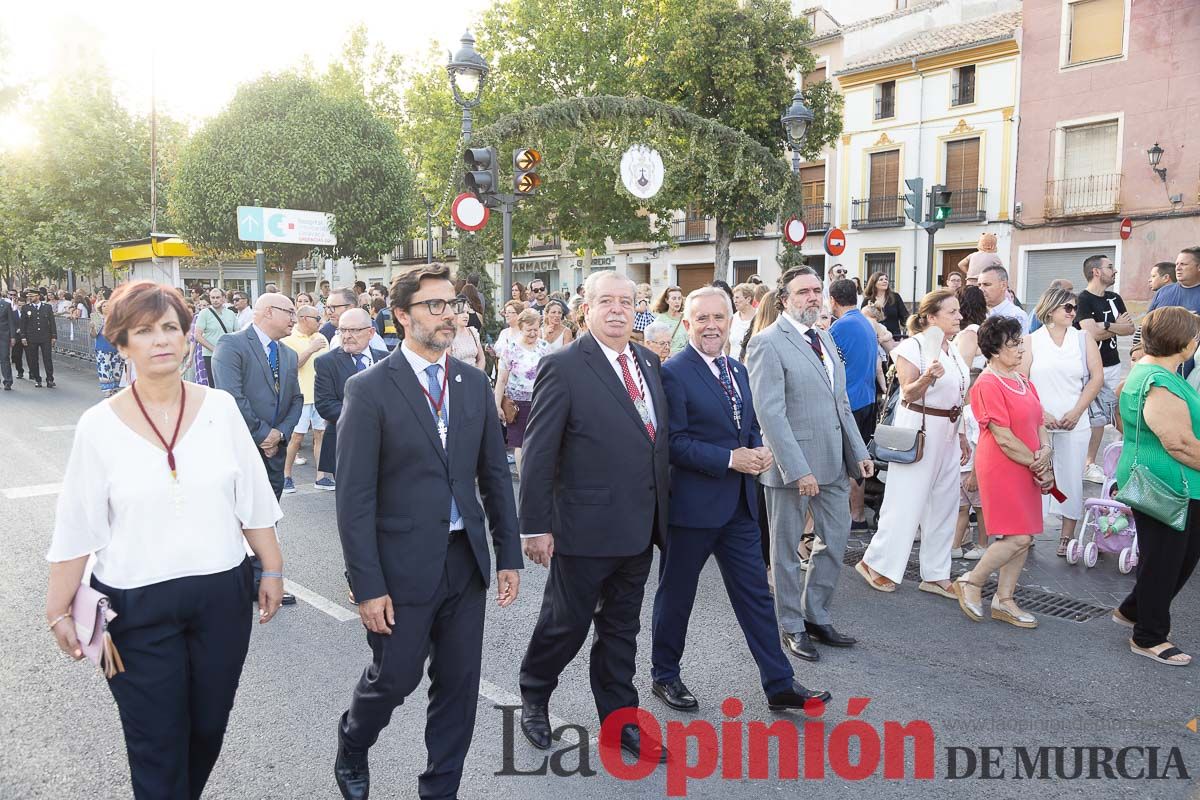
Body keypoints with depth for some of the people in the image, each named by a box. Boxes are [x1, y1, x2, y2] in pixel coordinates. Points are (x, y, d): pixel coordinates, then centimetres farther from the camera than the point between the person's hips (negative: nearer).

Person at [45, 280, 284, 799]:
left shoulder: (220, 408, -3)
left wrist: (273, 570, 3)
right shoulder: (99, 425, -7)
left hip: (222, 595, 2)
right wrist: (59, 611, -1)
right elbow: (76, 528, -4)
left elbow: (254, 502, 2)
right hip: (136, 607, -2)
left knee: (208, 727, 16)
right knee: (156, 745, 10)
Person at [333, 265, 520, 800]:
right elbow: (355, 497, -11)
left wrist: (509, 555, 5)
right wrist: (367, 586, -13)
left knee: (459, 683, 11)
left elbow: (495, 474, 9)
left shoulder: (474, 383, 5)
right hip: (405, 563, -4)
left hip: (467, 559, 4)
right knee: (395, 678, 10)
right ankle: (351, 749, 42)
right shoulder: (369, 389, -9)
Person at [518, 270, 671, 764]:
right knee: (566, 623, 11)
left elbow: (659, 437, 11)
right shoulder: (564, 367, -13)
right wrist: (535, 526, -15)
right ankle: (533, 697, 37)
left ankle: (619, 722, 33)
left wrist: (660, 510, 10)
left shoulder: (649, 362, 7)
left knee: (621, 628, 18)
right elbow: (539, 453, -14)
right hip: (586, 527, -6)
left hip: (640, 528, 6)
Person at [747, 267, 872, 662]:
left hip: (833, 462, 8)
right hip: (793, 463, -8)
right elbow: (770, 413, -19)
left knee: (836, 540, 15)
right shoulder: (768, 343, -13)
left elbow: (841, 403, 17)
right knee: (787, 550, 8)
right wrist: (798, 469, -23)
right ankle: (792, 627, 24)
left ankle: (817, 617, 32)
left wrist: (859, 452, 9)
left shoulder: (825, 338, 13)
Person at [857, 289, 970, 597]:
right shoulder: (912, 347, -13)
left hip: (947, 433, 8)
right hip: (919, 430, -8)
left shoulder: (952, 349, 12)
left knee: (944, 503, 10)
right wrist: (927, 378, -36)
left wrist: (961, 435, 21)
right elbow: (909, 393, -17)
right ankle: (875, 563, 11)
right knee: (906, 501, -4)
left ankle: (935, 574, 20)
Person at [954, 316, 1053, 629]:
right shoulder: (988, 385, -14)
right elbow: (1004, 438, -18)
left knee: (1025, 537, 9)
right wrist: (1038, 465, -11)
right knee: (1018, 537, -10)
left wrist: (1045, 450, -5)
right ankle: (971, 582, 9)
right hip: (1001, 470, -9)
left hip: (1028, 470, 9)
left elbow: (1040, 422, 15)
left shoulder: (1022, 381, 14)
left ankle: (1004, 601, 20)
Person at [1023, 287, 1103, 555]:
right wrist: (1040, 412, -9)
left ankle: (1067, 537, 10)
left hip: (1074, 423, 1)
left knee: (1071, 479, 3)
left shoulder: (1084, 339, 7)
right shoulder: (1032, 340, 3)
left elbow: (1096, 378, 4)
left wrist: (1076, 412, -5)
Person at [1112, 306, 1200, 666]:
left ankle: (1133, 611, 35)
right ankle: (1149, 638, 20)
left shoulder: (1149, 371, 10)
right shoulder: (1160, 386, -24)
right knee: (1162, 560, 4)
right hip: (1166, 487, -11)